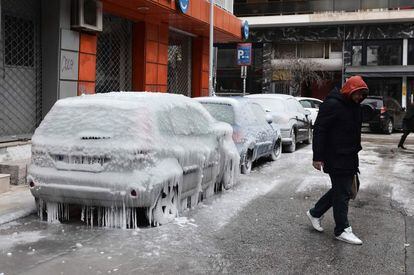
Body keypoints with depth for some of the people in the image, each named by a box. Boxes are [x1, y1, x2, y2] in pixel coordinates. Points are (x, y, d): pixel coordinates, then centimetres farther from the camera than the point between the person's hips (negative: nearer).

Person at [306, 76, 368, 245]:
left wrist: (355, 152, 25)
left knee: (341, 189, 15)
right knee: (342, 193, -3)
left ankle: (315, 213, 29)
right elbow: (319, 130, -18)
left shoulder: (354, 106, 12)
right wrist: (318, 157, -20)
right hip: (336, 159, -9)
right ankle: (342, 230, 7)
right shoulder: (332, 104, -16)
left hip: (350, 158, 9)